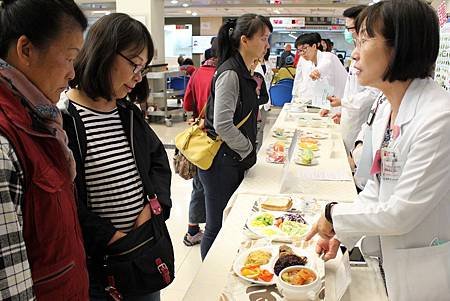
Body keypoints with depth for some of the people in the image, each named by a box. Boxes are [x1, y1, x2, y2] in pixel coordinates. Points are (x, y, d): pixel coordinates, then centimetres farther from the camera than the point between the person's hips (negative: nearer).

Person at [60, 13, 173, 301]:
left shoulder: (128, 112, 6)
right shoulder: (62, 118, -19)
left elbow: (159, 158, 12)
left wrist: (154, 205, -4)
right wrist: (109, 237, -18)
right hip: (93, 265, -6)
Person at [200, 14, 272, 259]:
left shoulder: (244, 72, 10)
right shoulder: (230, 74, -18)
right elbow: (223, 125, -24)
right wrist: (248, 151, -13)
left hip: (234, 160, 9)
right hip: (220, 162, -9)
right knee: (218, 227, 4)